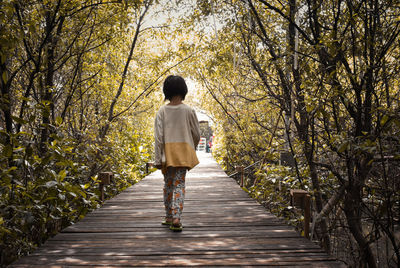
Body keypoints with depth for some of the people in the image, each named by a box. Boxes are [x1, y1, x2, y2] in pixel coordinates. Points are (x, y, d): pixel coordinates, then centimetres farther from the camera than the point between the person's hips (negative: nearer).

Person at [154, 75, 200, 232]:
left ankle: (169, 216, 24)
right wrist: (192, 148, 21)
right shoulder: (188, 111, -4)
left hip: (167, 152, 1)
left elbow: (158, 136, -7)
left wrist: (157, 158, -4)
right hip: (183, 151, -1)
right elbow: (197, 134, 2)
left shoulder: (162, 111, -3)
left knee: (168, 184, 15)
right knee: (179, 184, 0)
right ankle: (176, 217, -15)